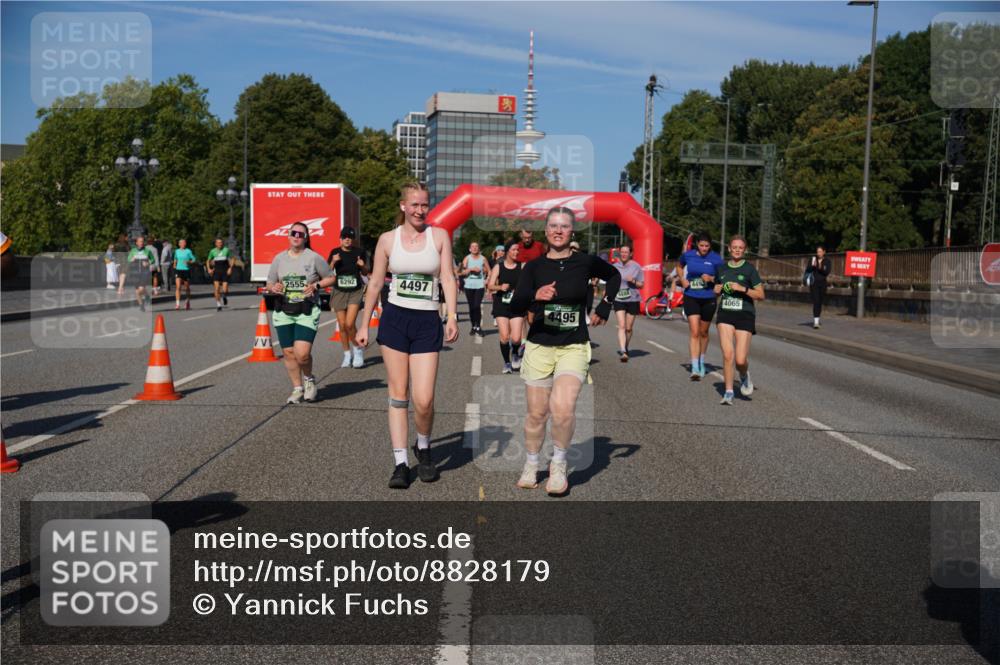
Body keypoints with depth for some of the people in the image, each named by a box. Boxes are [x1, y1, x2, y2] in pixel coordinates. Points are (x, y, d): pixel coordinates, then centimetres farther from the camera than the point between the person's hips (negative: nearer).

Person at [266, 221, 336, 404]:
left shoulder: (314, 257, -1)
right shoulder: (279, 259, 9)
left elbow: (331, 278, 7)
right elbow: (269, 284, 15)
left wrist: (316, 285, -10)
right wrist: (274, 288, -8)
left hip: (307, 312, -4)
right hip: (283, 312, 4)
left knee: (302, 353, -15)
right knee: (288, 352, 5)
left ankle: (309, 379, 17)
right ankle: (297, 388, 23)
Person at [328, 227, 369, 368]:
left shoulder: (359, 252, 2)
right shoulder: (335, 252, 3)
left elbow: (365, 273, 11)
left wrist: (362, 266, -10)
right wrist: (333, 262, -14)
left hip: (355, 291, -2)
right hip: (339, 291, 2)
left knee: (350, 324, -14)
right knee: (342, 325, 5)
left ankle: (358, 350, 8)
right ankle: (347, 354, 19)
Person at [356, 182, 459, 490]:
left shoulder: (439, 236, 3)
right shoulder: (388, 239, 5)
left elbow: (448, 279, 0)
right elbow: (375, 283, 10)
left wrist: (452, 317, -12)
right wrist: (364, 325, 10)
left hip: (427, 322, -1)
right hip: (394, 319, 1)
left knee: (423, 400, -7)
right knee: (398, 394, 2)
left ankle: (423, 448, 22)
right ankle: (400, 463, 10)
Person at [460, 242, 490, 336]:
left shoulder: (483, 259, 6)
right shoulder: (467, 258, 5)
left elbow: (489, 271, 14)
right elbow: (463, 272, -3)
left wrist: (487, 281, 0)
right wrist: (471, 269, -16)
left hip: (480, 285, -1)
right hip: (469, 286, 1)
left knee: (477, 306, -13)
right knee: (471, 307, 5)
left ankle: (478, 327, -8)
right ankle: (473, 326, 14)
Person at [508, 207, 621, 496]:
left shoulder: (586, 262, 1)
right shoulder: (533, 266, 1)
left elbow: (614, 276, 22)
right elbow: (514, 307, -9)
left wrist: (604, 307, 11)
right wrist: (535, 296, -28)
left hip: (574, 347, -1)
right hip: (539, 346, 1)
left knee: (563, 408, -21)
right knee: (537, 414, 6)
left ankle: (559, 465, 3)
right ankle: (531, 466, 29)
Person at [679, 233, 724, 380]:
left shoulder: (716, 259, -7)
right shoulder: (688, 255, -1)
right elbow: (680, 266, 20)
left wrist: (711, 278, -19)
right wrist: (682, 279, 4)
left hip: (708, 299, 0)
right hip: (691, 298, 0)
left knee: (703, 332, 13)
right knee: (694, 333, -10)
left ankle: (701, 363, 35)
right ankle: (695, 369, -13)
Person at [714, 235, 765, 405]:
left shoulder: (749, 269, -1)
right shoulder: (722, 268, 10)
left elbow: (761, 295, -3)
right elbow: (716, 290, 25)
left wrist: (742, 289, -15)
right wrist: (717, 289, 3)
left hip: (745, 315, -3)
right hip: (725, 314, 3)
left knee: (740, 360, -8)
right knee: (727, 354, -12)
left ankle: (744, 376, 28)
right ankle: (729, 392, 1)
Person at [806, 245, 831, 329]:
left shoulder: (827, 261, 3)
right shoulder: (812, 259, 2)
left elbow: (827, 272, -7)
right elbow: (807, 270, -2)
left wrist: (821, 268, -23)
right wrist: (812, 266, -19)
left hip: (822, 283, 2)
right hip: (814, 283, -2)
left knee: (820, 303, 10)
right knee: (816, 302, -13)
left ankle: (817, 319, 26)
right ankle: (816, 322, -18)